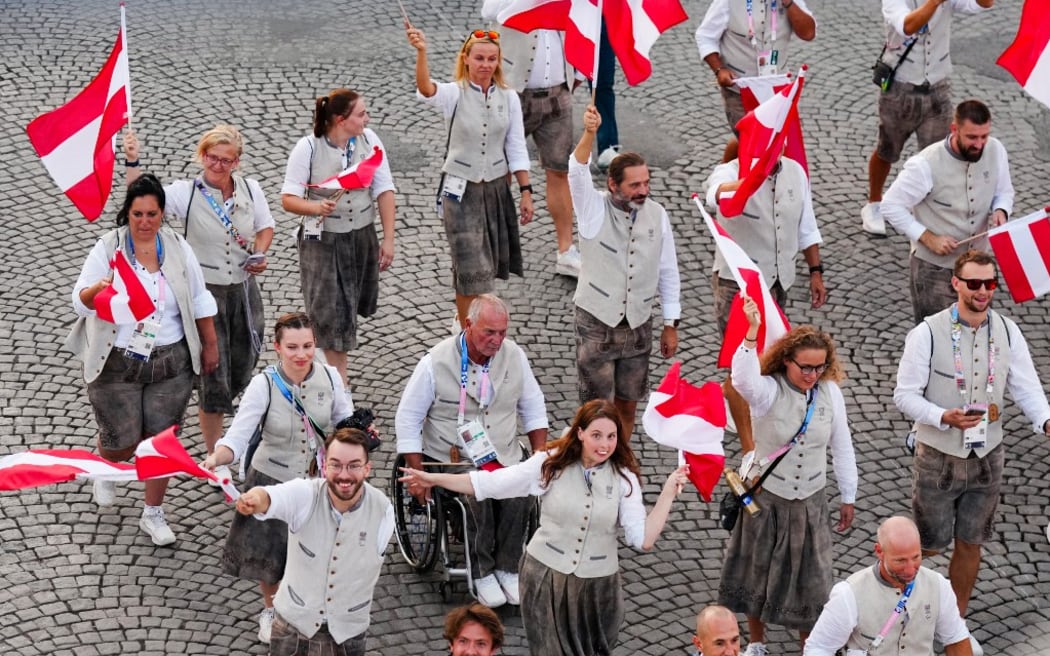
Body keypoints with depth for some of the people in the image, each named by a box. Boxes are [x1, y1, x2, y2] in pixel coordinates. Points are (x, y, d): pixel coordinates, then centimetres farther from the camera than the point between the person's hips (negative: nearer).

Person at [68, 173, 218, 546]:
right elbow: (80, 302, -15)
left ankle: (153, 514, 20)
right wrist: (96, 290, -38)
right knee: (121, 443, 4)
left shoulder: (177, 248, -1)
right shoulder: (108, 248, -9)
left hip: (170, 363, 2)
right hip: (117, 365, -2)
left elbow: (199, 300, 9)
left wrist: (210, 345, 12)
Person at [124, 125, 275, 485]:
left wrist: (260, 253, -5)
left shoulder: (250, 189, -1)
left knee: (242, 369, 19)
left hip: (243, 289, 4)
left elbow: (265, 227, 14)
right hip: (204, 292, -4)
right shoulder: (186, 193, -12)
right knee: (212, 377, 1)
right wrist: (132, 162, -39)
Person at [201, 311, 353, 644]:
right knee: (268, 550, 17)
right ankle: (270, 610, 47)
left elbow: (344, 421, 4)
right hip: (272, 480, -2)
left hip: (319, 480, 2)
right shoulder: (263, 385, -23)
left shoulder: (329, 376, -14)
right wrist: (217, 458, -46)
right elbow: (238, 437, -27)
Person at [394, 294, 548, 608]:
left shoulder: (514, 356, 2)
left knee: (520, 493, -28)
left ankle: (507, 568, -8)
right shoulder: (436, 362, -9)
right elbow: (407, 418, -3)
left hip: (504, 457, 3)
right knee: (477, 495, -32)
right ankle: (482, 573, -13)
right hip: (450, 459, -3)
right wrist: (416, 474, -8)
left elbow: (533, 408, 16)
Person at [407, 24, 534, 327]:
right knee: (471, 267, -3)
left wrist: (526, 192, 1)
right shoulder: (455, 94, -12)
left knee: (488, 264, 15)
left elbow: (516, 148, 4)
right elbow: (426, 88, -34)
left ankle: (468, 319, 36)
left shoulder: (509, 97, -1)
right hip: (461, 189, -4)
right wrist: (421, 52, -53)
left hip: (496, 187, 4)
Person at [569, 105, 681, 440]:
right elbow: (577, 173, -28)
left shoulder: (657, 215, 0)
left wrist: (671, 324, 8)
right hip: (596, 323, -3)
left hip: (638, 324, 3)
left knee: (627, 404, 12)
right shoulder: (594, 208, -8)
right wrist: (589, 133, -46)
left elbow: (668, 272, 7)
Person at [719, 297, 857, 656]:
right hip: (766, 497, -2)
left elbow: (842, 447, 1)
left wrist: (848, 498, 6)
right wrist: (751, 332, -57)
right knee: (758, 572, 15)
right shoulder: (768, 391, -19)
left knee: (808, 576, 13)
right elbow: (744, 380, -44)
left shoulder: (830, 392, -8)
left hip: (809, 500, 2)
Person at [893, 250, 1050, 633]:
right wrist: (944, 417, -30)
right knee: (930, 543, 7)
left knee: (970, 543, 13)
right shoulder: (928, 333, -16)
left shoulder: (1007, 331, -4)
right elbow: (905, 394, -13)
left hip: (986, 456, 3)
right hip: (938, 458, -3)